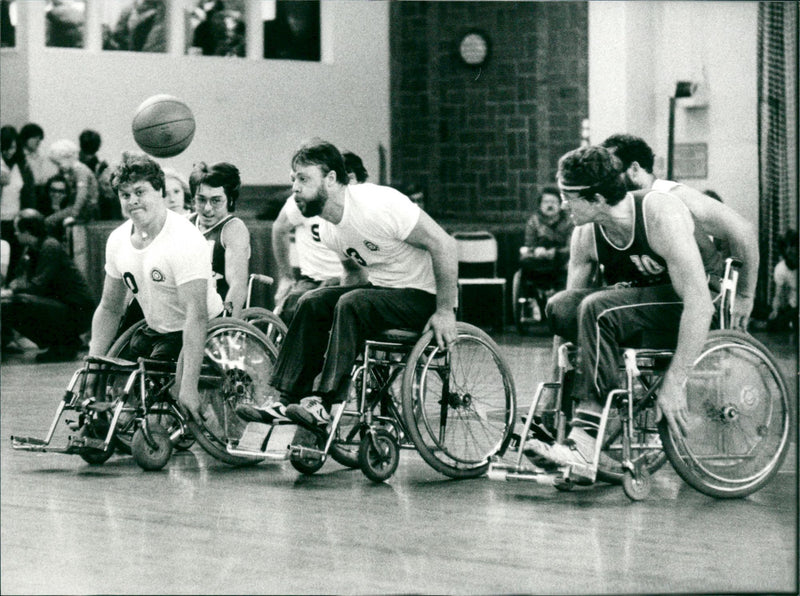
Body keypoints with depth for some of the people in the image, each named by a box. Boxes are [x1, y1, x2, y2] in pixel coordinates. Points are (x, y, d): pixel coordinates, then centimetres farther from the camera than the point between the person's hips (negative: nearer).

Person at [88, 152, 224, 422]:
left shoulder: (184, 240, -25)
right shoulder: (118, 240, -1)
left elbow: (196, 315, -32)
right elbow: (109, 309, 10)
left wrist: (189, 386, -39)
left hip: (191, 337, -7)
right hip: (153, 331, 7)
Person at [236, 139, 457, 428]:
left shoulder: (377, 204, -24)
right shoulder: (328, 230, 2)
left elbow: (443, 244, -24)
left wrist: (445, 312, -21)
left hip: (424, 296, -8)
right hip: (383, 290, 8)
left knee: (352, 303, -30)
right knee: (312, 303, -10)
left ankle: (325, 404, -28)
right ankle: (288, 398, -11)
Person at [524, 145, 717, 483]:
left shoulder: (662, 215, -26)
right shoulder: (586, 234, -7)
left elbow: (700, 305, -31)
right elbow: (570, 315, -2)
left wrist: (673, 384, -34)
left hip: (683, 306, -6)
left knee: (597, 309, -32)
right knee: (560, 307, -21)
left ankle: (584, 448, -37)